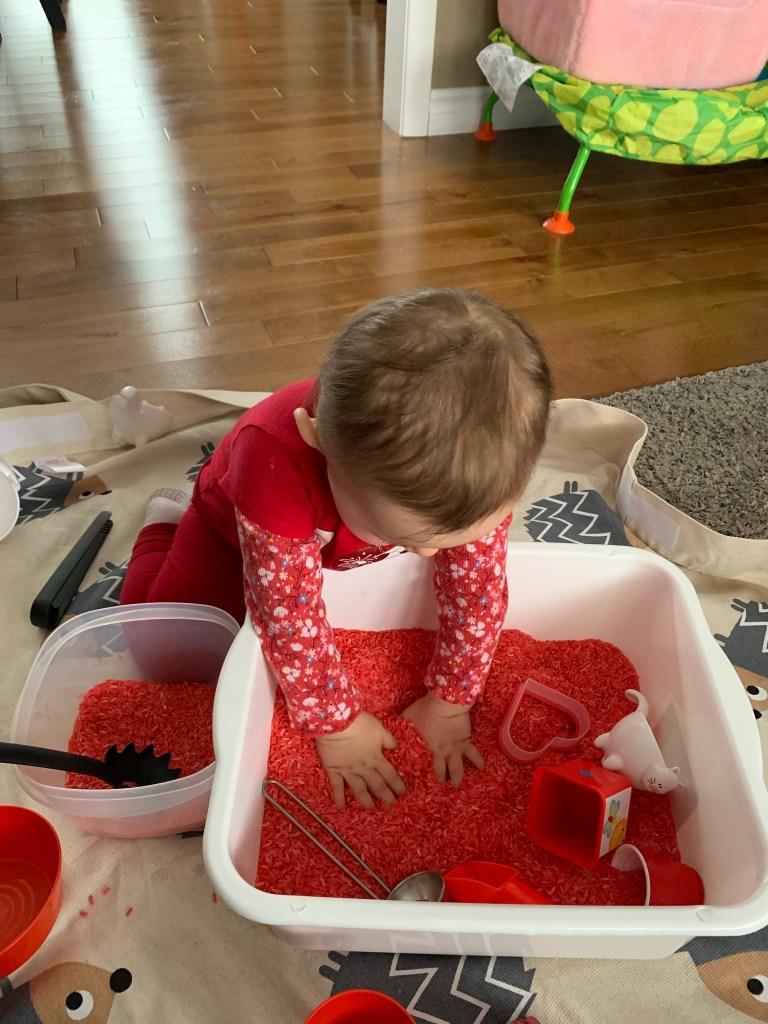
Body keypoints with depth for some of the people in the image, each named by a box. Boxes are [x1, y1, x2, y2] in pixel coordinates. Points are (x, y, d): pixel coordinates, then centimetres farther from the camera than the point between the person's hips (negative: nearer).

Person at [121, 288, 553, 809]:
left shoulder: (480, 457, -37)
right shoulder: (276, 462, -49)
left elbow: (479, 582, -24)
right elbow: (289, 612, -37)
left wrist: (450, 701, -17)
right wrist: (336, 723, -26)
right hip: (236, 530, -3)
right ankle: (169, 518, 23)